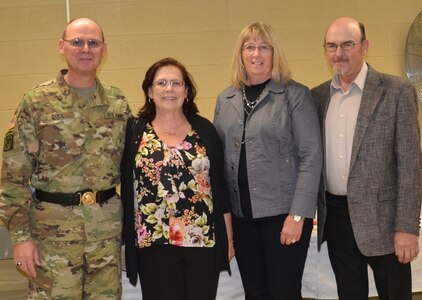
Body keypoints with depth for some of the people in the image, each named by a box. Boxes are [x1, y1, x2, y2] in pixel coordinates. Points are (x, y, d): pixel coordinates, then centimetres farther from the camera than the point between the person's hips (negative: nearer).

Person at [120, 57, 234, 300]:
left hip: (204, 241, 1)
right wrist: (126, 240, 0)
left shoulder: (205, 130, 5)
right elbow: (124, 188, 3)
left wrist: (229, 238, 6)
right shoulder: (134, 131, 2)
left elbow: (221, 187, 7)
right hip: (153, 244, -1)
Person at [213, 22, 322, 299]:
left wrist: (298, 214, -15)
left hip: (284, 212, -4)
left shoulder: (296, 95, -3)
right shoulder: (225, 100, 10)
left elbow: (311, 156, -9)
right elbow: (218, 156, 11)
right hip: (241, 214, 4)